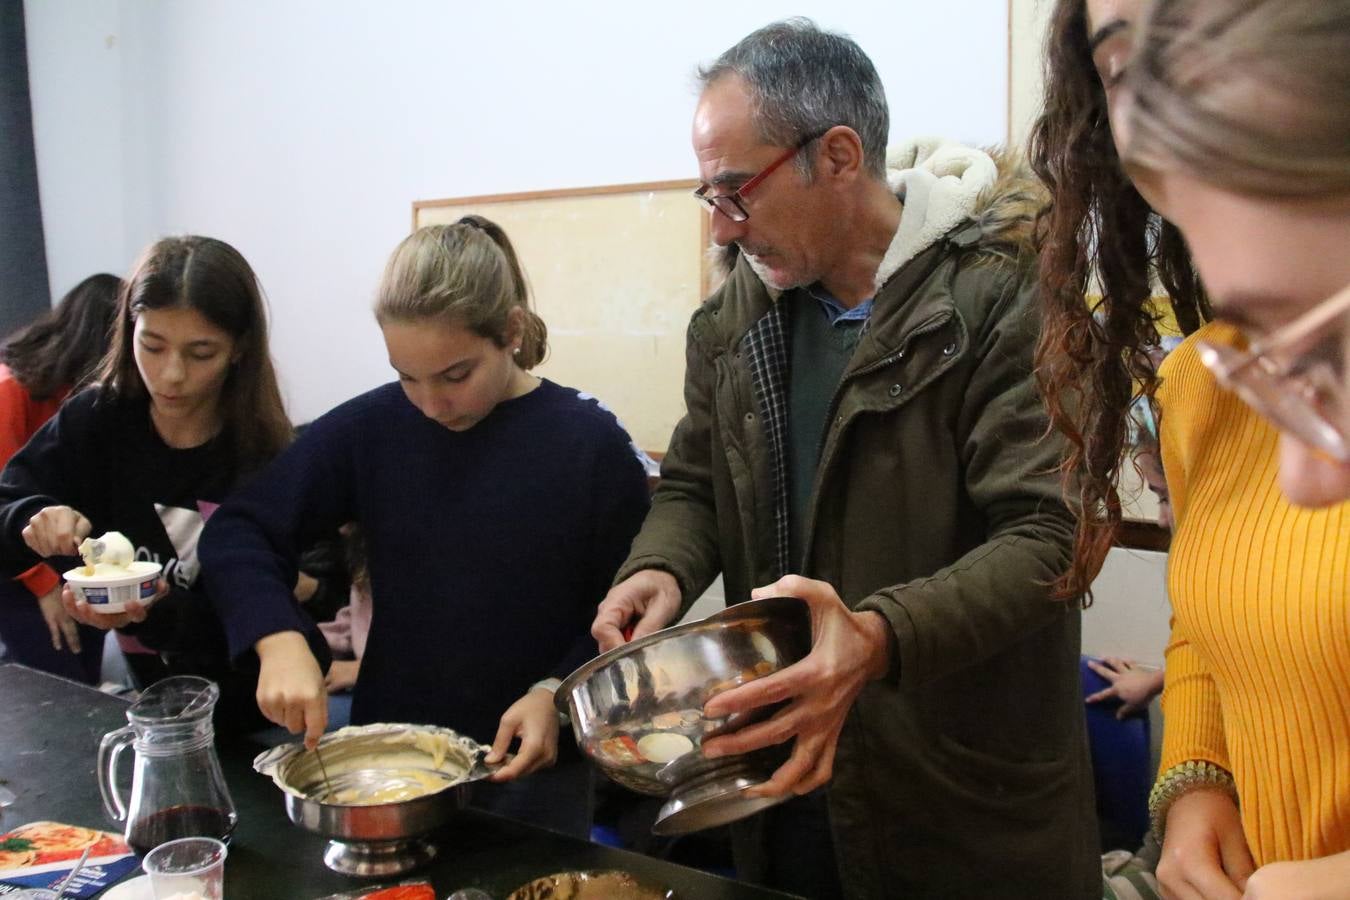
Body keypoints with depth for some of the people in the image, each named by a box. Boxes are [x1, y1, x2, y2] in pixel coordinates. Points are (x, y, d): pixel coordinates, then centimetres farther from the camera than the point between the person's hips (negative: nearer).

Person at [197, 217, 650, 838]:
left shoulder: (590, 443, -13)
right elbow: (237, 531, -3)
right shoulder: (372, 427, -7)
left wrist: (556, 693, -21)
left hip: (531, 769, -2)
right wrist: (279, 640, -19)